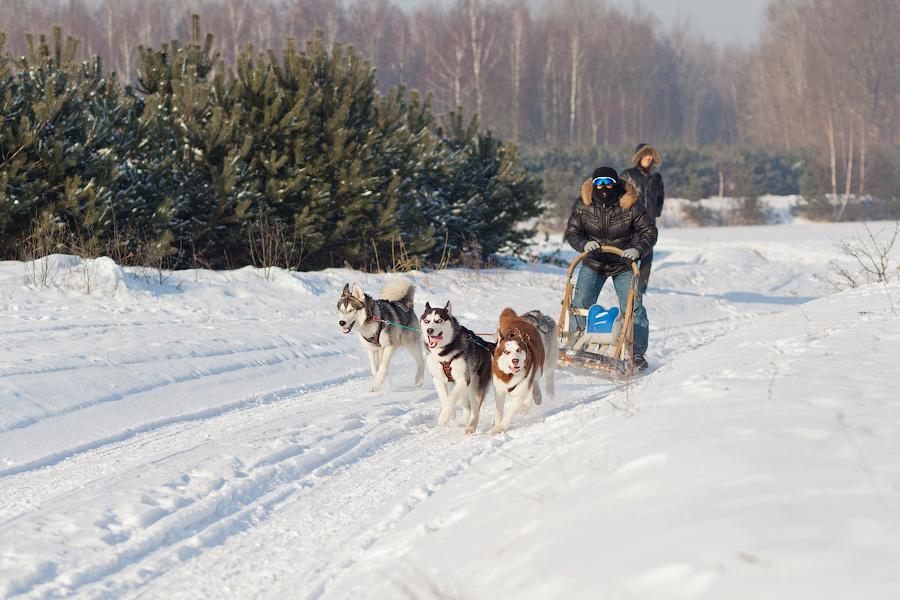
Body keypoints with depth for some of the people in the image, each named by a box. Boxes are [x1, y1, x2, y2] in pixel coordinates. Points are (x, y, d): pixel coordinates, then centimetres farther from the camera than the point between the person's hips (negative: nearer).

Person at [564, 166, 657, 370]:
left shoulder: (630, 206, -16)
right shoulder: (583, 205, -10)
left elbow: (649, 231, -9)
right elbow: (572, 232, -2)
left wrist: (638, 249, -27)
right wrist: (584, 244, -23)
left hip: (623, 265, -2)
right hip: (593, 264, 2)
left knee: (632, 307, -8)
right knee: (580, 304, -5)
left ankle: (637, 352, 1)